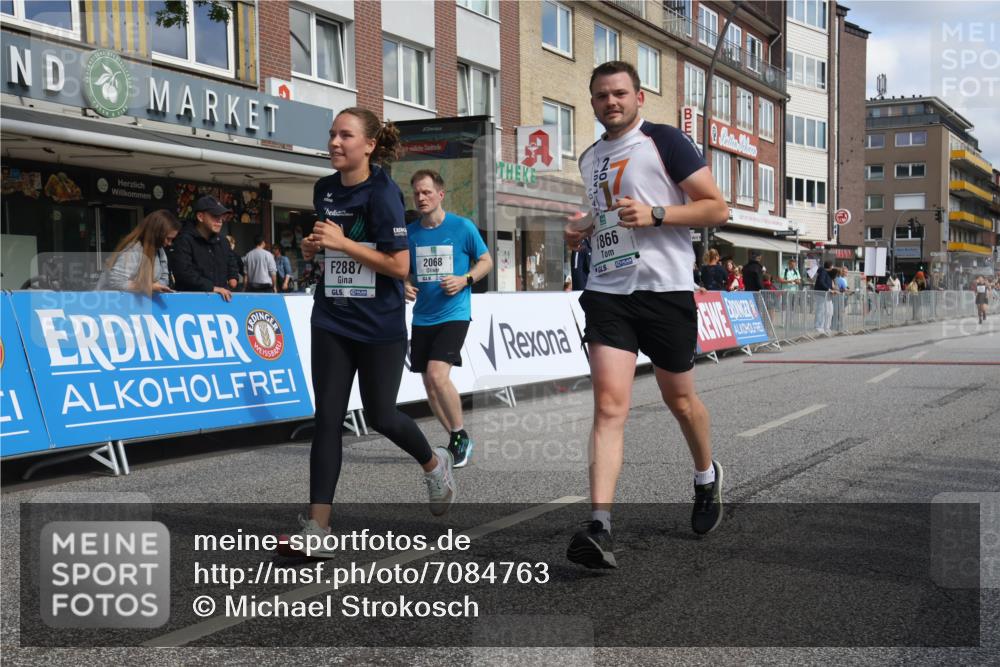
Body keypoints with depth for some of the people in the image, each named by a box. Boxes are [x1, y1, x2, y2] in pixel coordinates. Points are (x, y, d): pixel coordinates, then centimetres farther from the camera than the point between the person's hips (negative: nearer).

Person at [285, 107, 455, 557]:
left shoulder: (383, 192, -14)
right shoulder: (324, 190, 7)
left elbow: (399, 266, -18)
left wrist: (342, 243, -21)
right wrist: (314, 248, 2)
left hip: (380, 326, -5)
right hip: (332, 321, 5)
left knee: (380, 416, 6)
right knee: (327, 418, -3)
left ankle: (434, 464, 38)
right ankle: (317, 526, -3)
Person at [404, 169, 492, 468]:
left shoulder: (463, 227, -5)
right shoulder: (410, 232, 6)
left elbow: (486, 261, 3)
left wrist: (465, 280, -13)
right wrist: (406, 284, -4)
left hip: (453, 314, -5)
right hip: (422, 317, 5)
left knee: (437, 374, -21)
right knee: (429, 384, 7)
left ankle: (460, 436, 0)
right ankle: (458, 442, 23)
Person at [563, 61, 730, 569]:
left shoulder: (664, 141, -3)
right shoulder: (589, 158, 17)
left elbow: (717, 208, -6)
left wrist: (655, 214, -19)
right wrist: (580, 232, 10)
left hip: (665, 288, -3)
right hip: (607, 290, 4)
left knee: (679, 398, 13)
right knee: (609, 403, -11)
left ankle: (707, 477, 43)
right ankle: (599, 528, -19)